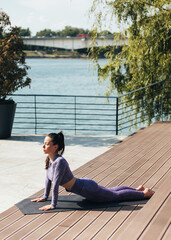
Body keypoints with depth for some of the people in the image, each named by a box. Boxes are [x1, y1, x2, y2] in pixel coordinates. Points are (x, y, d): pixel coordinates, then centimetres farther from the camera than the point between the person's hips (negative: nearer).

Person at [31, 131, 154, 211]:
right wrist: (45, 197, 12)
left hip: (88, 189, -8)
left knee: (116, 196, 11)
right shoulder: (49, 159, -6)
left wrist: (53, 205, -27)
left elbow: (56, 184, -33)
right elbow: (48, 178, 8)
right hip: (83, 185, 8)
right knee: (110, 190, 29)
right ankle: (137, 189, 46)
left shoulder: (60, 162, -33)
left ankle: (145, 193, 28)